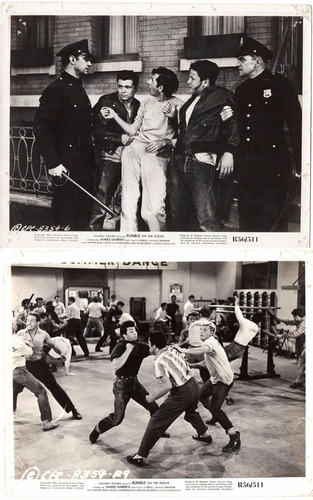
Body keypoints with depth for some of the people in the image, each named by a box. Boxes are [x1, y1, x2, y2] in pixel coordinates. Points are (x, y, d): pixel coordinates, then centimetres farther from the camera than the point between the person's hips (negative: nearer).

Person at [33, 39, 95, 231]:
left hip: (85, 162, 9)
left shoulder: (79, 88, 17)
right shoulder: (56, 89, -12)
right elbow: (41, 128, -18)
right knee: (68, 216, -2)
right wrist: (53, 163, -22)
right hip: (67, 165, -9)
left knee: (84, 209, 15)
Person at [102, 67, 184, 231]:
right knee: (128, 202, 2)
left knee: (154, 209, -15)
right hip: (134, 149, 5)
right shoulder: (147, 101, 16)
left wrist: (165, 142, -15)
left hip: (157, 155, -5)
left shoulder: (178, 105, -1)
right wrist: (114, 115, 14)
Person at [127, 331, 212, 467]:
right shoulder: (173, 348, 4)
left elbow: (167, 386, -23)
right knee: (191, 412, 39)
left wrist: (152, 397, -11)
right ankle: (205, 435, 58)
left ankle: (141, 456, 2)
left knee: (156, 422, 0)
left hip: (181, 393, -8)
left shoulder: (159, 361, -15)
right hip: (193, 386, 8)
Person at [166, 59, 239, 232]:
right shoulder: (192, 100, 25)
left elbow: (234, 122, -13)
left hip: (201, 162, -8)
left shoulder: (221, 96, 0)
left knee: (206, 220, -18)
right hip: (178, 161, 8)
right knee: (176, 215, 10)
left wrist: (229, 151, -23)